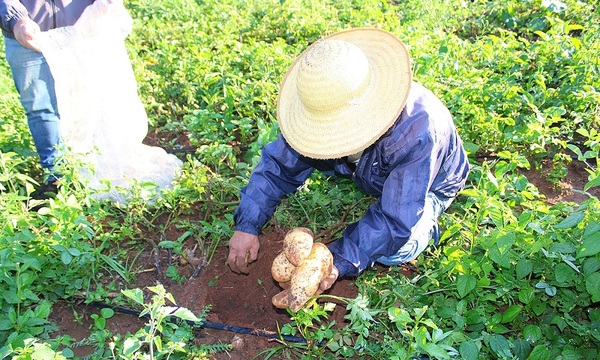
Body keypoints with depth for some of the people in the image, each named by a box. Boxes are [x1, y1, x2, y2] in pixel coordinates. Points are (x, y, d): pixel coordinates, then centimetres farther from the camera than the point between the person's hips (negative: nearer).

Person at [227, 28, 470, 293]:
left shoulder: (415, 132, -45)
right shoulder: (326, 107, -28)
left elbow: (395, 220, -39)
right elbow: (278, 165, -18)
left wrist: (340, 262, -48)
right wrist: (247, 226, -27)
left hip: (430, 184, -5)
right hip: (368, 172, 5)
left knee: (393, 251, -31)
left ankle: (426, 225, 2)